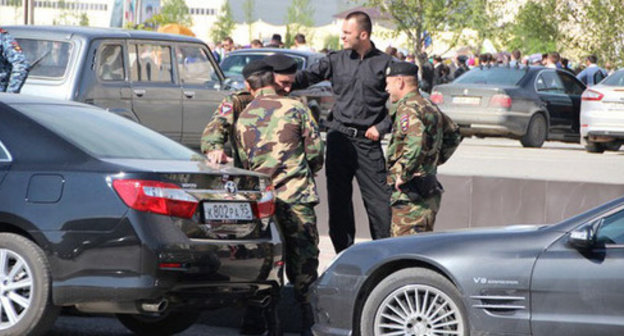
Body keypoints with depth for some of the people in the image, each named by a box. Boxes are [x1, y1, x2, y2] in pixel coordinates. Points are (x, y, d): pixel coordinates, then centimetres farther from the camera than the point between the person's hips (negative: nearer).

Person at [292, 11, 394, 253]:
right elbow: (308, 76, 1)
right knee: (338, 198, 6)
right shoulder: (336, 60, 8)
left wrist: (382, 127, -5)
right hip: (339, 137, 3)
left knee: (379, 198, -5)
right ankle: (344, 253, 14)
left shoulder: (385, 64, 2)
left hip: (368, 141, -3)